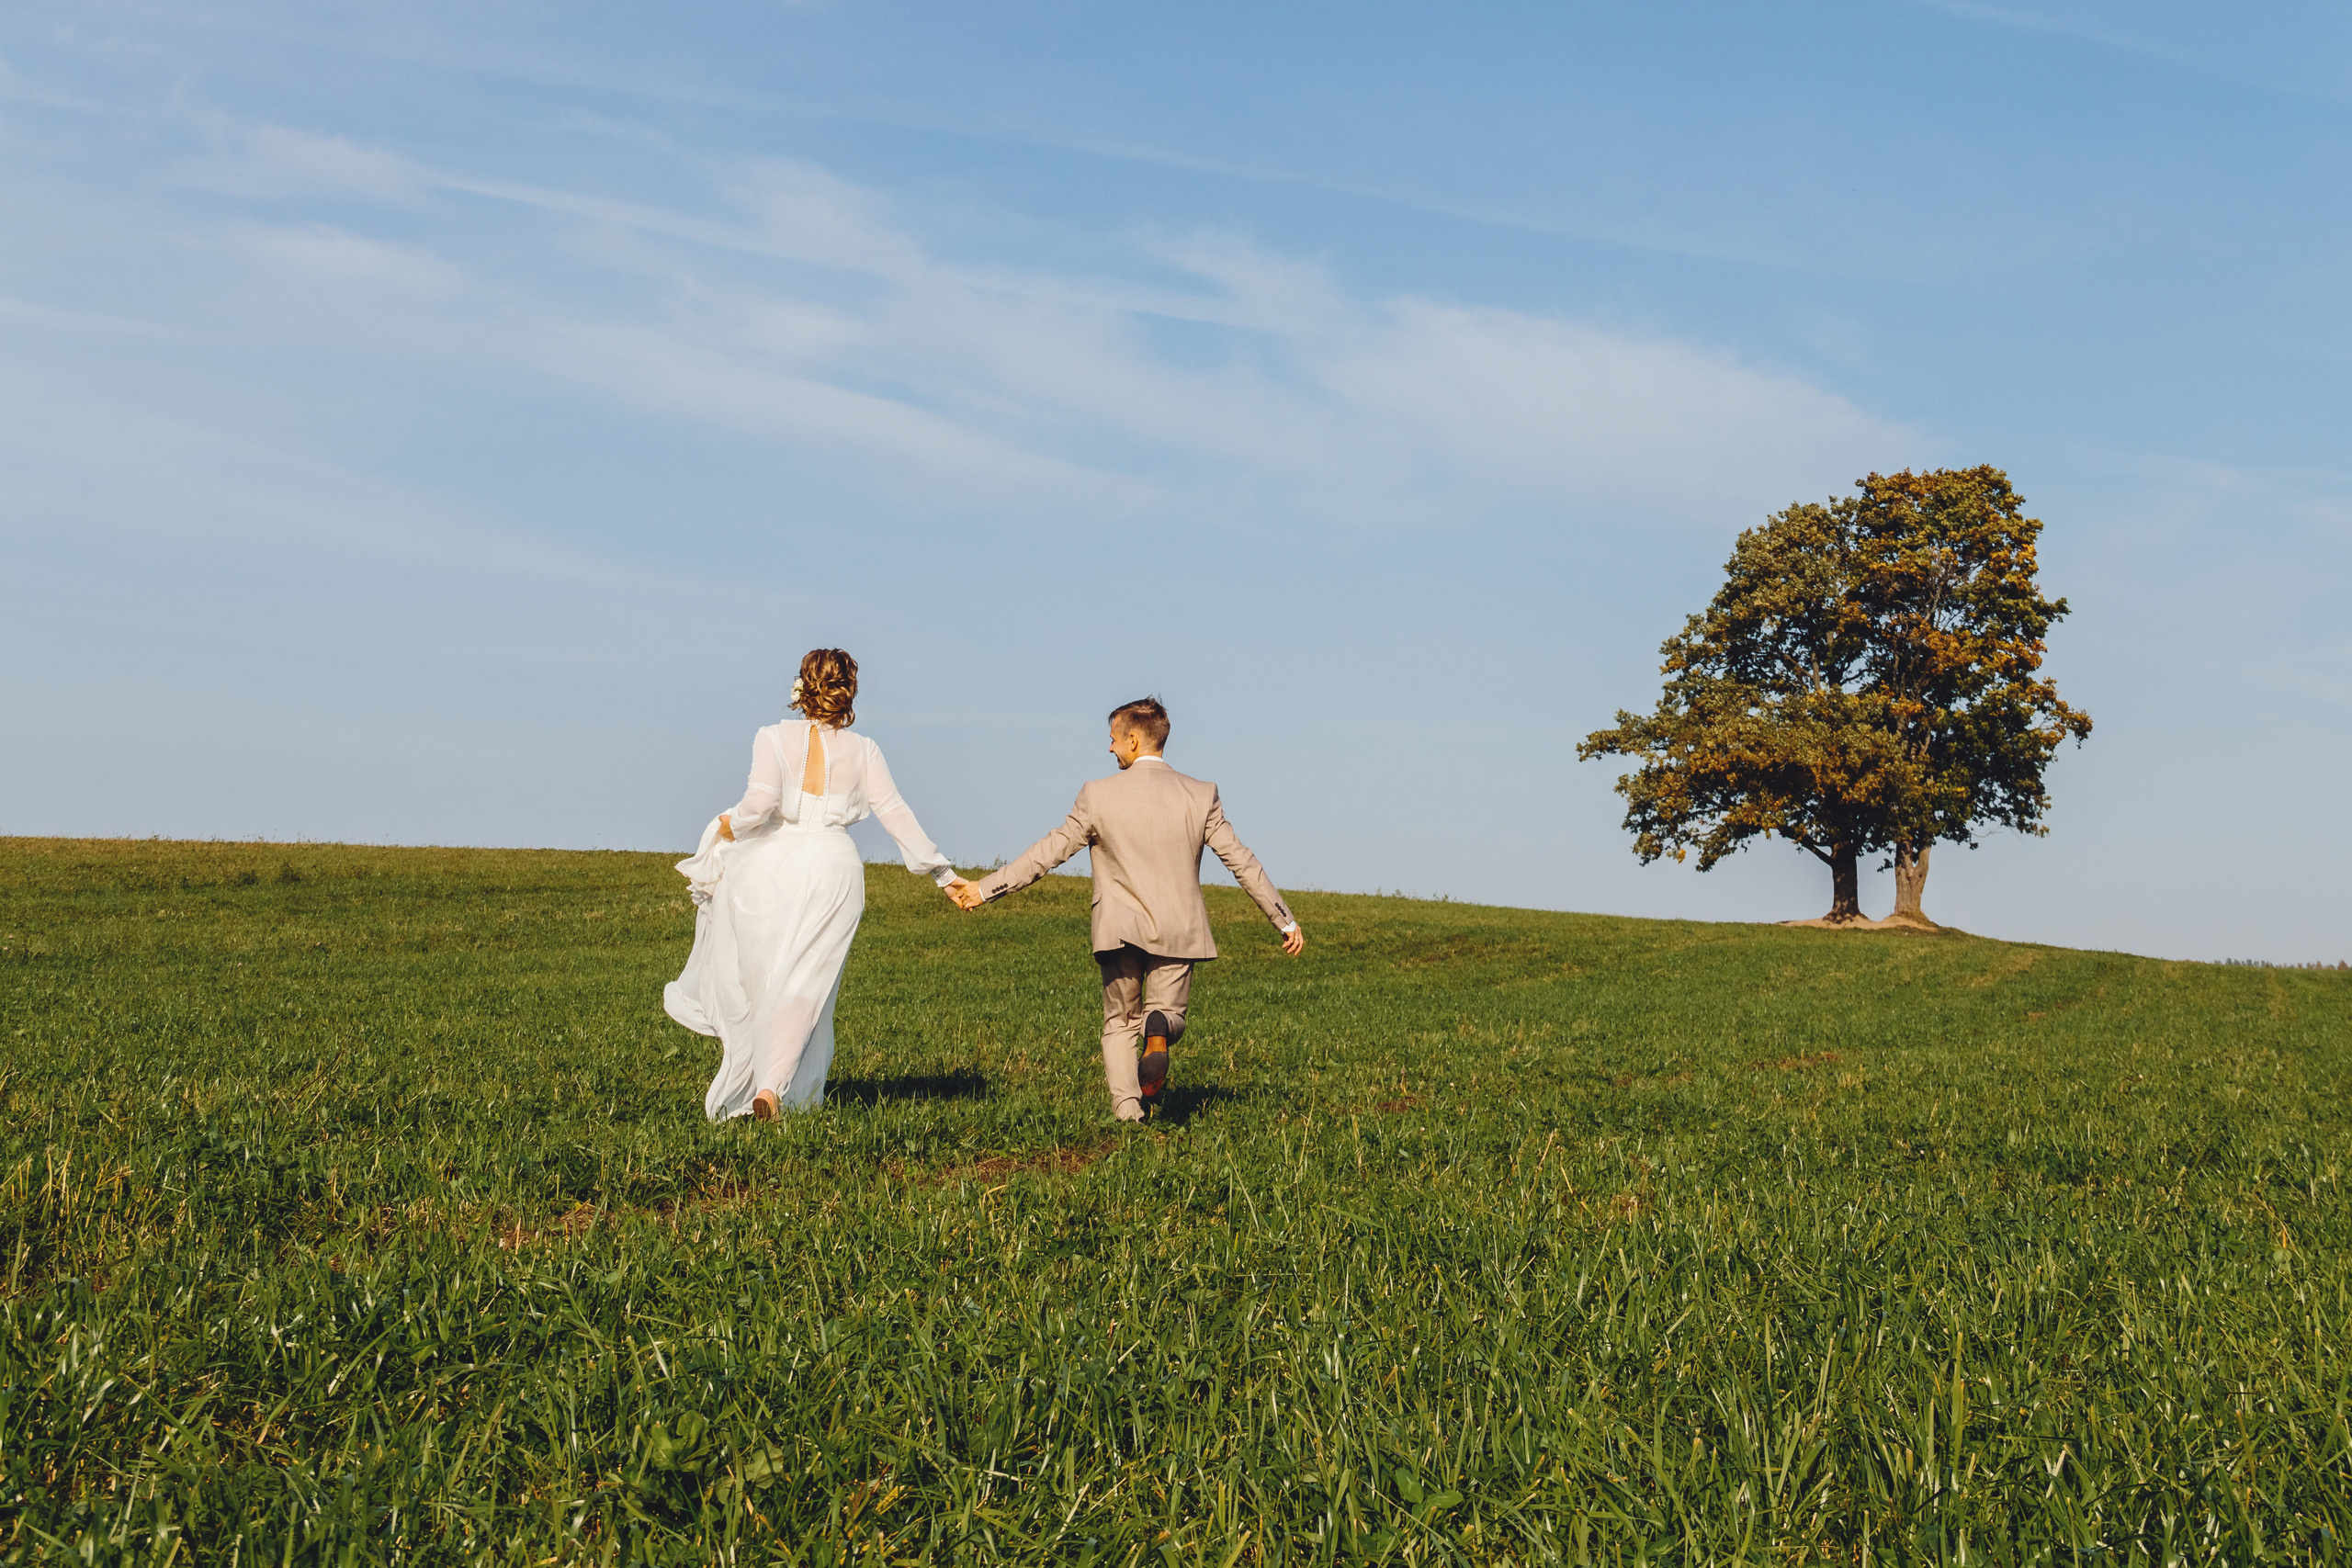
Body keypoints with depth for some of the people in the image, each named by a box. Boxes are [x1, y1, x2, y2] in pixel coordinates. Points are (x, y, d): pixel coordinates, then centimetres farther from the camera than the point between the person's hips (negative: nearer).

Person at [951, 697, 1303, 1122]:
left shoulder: (1098, 796, -5)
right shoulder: (1201, 796, -1)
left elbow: (1048, 852, -2)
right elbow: (1241, 861, 1)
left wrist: (985, 888, 7)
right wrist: (1285, 920, 9)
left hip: (1119, 931, -1)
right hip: (1179, 933, 1)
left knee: (1119, 1025, 15)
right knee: (1169, 1012, 17)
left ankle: (1127, 1110, -5)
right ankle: (1159, 1027, -20)